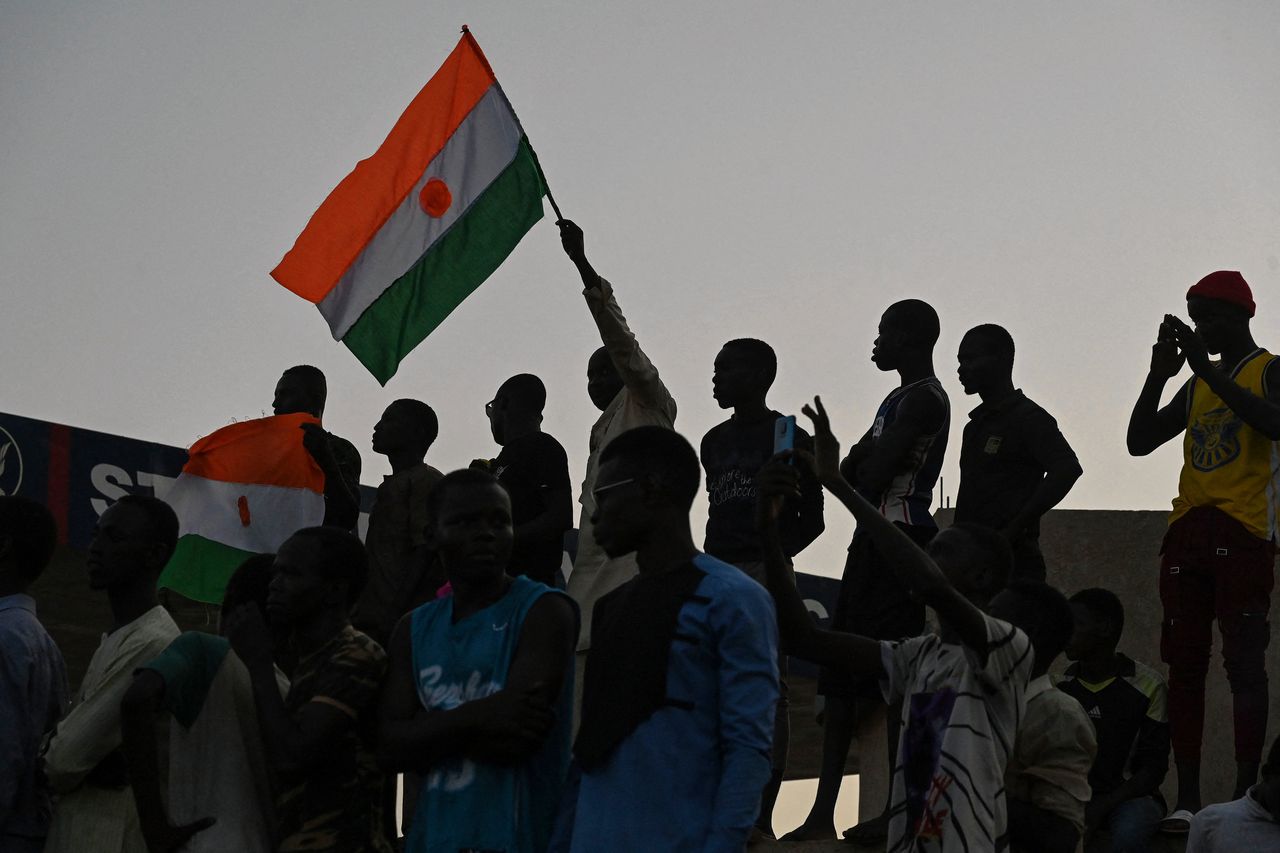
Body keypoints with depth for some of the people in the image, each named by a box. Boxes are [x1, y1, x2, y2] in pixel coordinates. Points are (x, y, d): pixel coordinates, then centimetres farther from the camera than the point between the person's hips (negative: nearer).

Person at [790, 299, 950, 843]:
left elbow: (870, 479, -16)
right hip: (873, 539, 11)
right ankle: (823, 812, 7)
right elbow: (856, 475, 22)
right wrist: (858, 459, 1)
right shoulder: (899, 401, 22)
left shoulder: (925, 400, -10)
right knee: (841, 673, 7)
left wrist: (855, 466, 5)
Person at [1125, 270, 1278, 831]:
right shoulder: (1195, 387, 21)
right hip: (1188, 533, 7)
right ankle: (1187, 798, 1)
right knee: (1184, 664, 1)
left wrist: (1208, 368, -18)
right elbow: (1140, 442, 17)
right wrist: (1159, 374, 5)